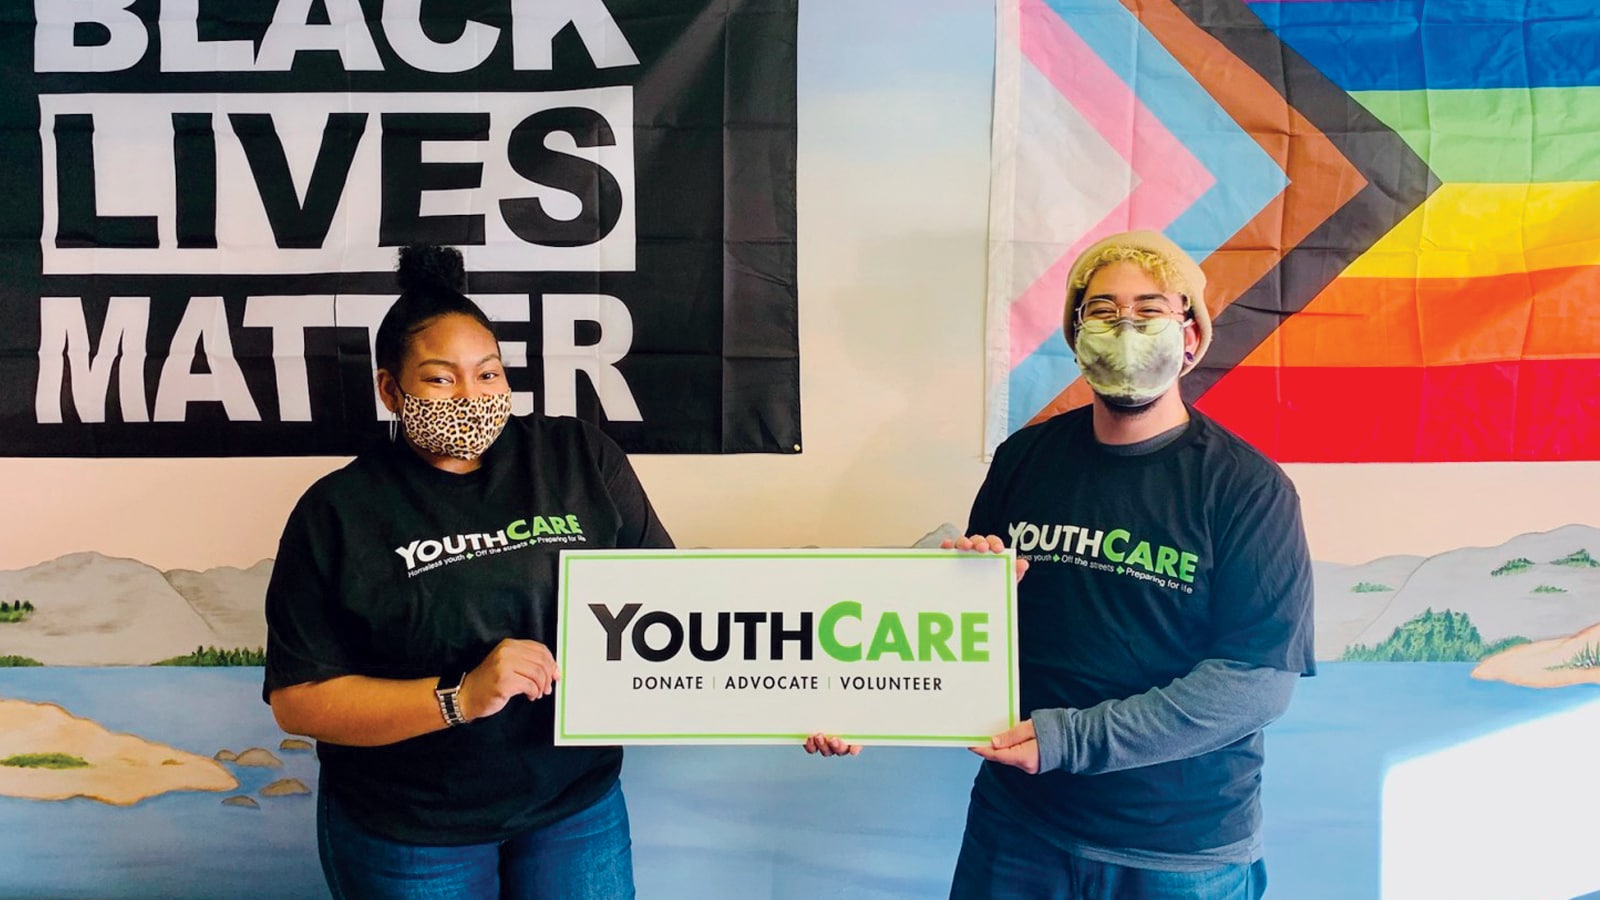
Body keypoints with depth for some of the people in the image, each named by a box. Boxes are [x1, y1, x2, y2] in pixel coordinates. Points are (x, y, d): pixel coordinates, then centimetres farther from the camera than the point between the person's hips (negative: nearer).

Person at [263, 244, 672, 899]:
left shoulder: (580, 457, -3)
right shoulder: (339, 512, -8)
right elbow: (297, 700, -10)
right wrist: (460, 698, -23)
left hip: (577, 804, 2)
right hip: (407, 832, -1)